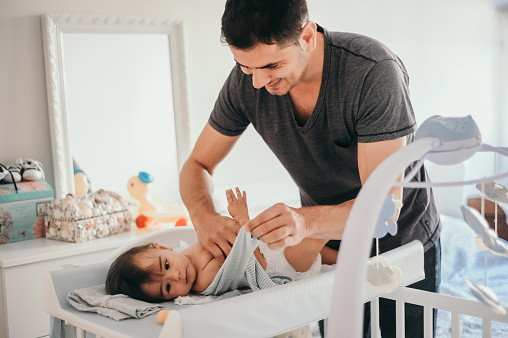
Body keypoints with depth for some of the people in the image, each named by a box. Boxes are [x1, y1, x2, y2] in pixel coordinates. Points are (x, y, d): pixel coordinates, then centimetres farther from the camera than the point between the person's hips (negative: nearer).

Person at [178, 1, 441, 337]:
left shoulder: (374, 71, -32)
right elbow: (198, 164, -7)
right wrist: (204, 215, -30)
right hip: (329, 246, 3)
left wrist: (306, 221, -52)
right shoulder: (247, 80, -19)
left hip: (403, 243, -3)